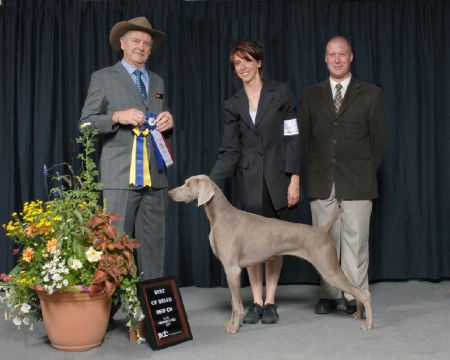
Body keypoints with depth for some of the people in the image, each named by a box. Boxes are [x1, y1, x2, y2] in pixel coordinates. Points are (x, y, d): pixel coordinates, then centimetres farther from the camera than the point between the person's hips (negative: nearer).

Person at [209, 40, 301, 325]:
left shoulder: (281, 94, 0)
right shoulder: (233, 105, 7)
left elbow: (292, 140, -3)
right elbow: (230, 151, 2)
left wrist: (294, 179, -10)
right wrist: (211, 182, -10)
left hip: (278, 178, -2)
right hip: (249, 181, 2)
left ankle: (270, 302, 12)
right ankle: (257, 302, 12)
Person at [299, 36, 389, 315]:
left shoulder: (371, 94, 6)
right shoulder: (311, 95, 12)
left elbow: (380, 139, 8)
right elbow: (304, 138, 13)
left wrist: (366, 173, 5)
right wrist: (314, 172, 7)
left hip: (357, 183, -2)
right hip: (321, 182, 2)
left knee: (356, 240, -2)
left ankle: (356, 297, 7)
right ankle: (329, 295, 13)